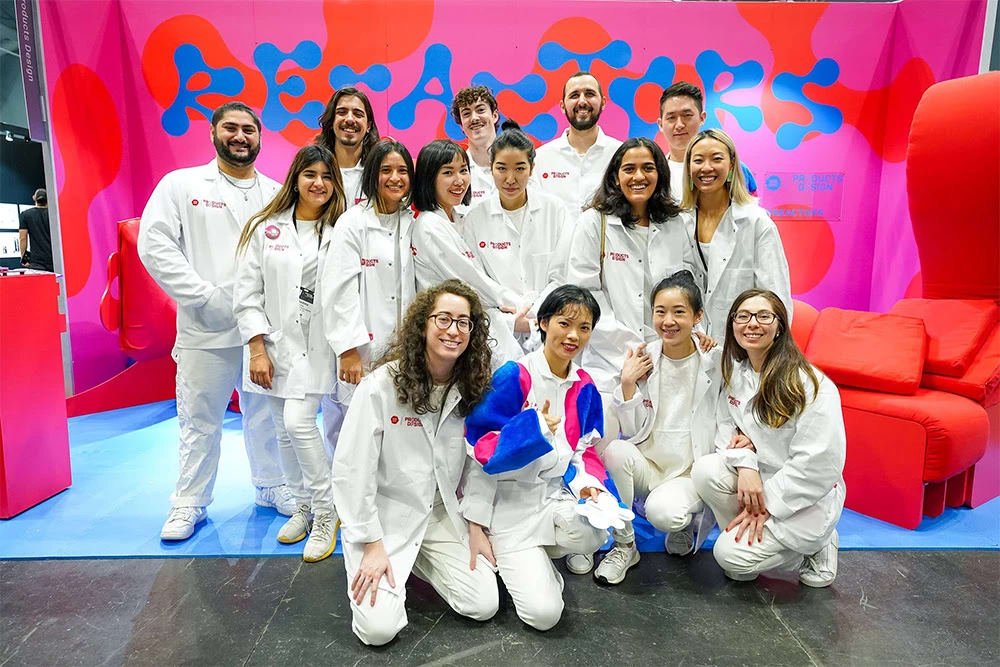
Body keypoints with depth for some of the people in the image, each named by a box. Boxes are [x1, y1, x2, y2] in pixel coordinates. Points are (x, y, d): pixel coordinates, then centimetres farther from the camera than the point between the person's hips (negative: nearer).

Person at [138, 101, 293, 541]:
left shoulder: (277, 193, 10)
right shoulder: (181, 184, 4)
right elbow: (154, 245, -5)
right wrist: (205, 296, -13)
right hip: (206, 330, -2)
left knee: (267, 416, 13)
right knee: (200, 421, 8)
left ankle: (272, 487, 31)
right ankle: (189, 503, 25)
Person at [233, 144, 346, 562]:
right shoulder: (265, 228, 3)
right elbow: (248, 294, 1)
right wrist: (257, 350, -6)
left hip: (317, 345, -2)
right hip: (274, 343, 3)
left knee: (299, 422, -14)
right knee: (284, 432, 9)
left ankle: (326, 512, 4)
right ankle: (303, 507, 29)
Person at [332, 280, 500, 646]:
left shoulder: (474, 389, -5)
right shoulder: (381, 384, -20)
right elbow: (351, 469, -17)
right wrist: (372, 544, -15)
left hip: (443, 514, 4)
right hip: (387, 515, -4)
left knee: (484, 606, -4)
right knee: (379, 628, -13)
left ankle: (419, 560, 21)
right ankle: (378, 565, 18)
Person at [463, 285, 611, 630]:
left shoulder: (585, 387, 2)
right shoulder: (513, 376, -15)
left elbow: (585, 447, 11)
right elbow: (480, 445, -16)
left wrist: (586, 481, -10)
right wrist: (531, 428, -30)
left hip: (557, 491, 5)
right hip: (511, 499, -5)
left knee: (591, 536, -31)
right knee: (543, 612, -14)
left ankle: (539, 551, 4)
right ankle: (514, 556, 18)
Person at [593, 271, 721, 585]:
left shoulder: (716, 361, -8)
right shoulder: (642, 360, -5)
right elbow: (634, 433, -6)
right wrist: (628, 385, -18)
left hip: (693, 472, -2)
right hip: (648, 466, 2)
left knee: (663, 511, -33)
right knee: (613, 450, -30)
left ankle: (688, 520, 7)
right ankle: (624, 545, -10)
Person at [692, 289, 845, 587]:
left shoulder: (812, 386, -21)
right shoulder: (735, 374, -1)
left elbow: (818, 464, -21)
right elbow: (726, 429, 5)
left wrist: (765, 506, -18)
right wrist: (744, 463, -18)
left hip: (806, 498, -6)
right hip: (757, 475, 6)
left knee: (732, 557, -16)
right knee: (705, 470, -24)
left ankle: (816, 544, 8)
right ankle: (748, 535, 1)